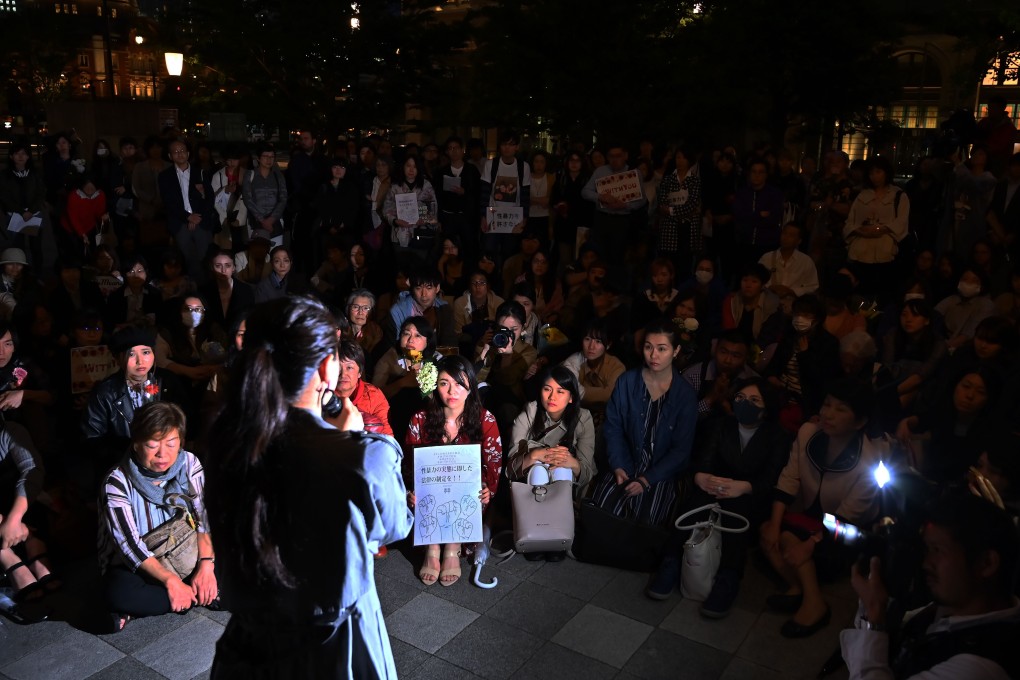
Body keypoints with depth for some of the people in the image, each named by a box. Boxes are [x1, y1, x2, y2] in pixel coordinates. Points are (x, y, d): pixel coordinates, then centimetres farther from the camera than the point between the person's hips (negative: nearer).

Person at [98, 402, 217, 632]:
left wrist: (206, 564, -27)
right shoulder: (117, 482, -18)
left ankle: (142, 605, -14)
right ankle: (199, 596, -19)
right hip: (135, 565, -4)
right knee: (117, 593, -36)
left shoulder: (189, 464, -8)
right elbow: (129, 543, -23)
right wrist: (170, 580, -34)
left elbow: (204, 517, -12)